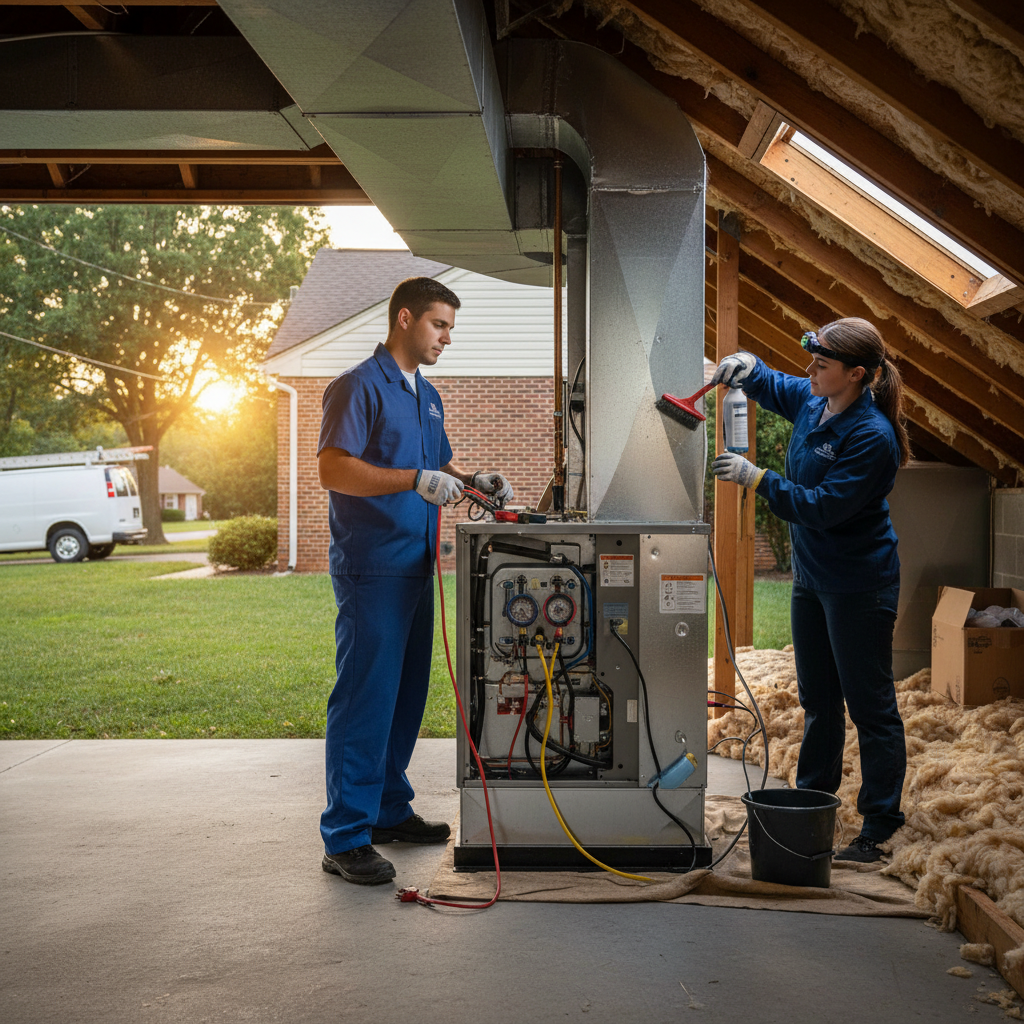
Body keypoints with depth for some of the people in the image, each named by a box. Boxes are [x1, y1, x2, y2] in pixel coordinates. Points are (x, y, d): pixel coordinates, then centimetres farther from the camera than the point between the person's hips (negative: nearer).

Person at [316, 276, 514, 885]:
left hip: (415, 565, 9)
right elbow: (333, 469, -19)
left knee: (407, 693, 14)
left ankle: (390, 810, 26)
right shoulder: (359, 386, -9)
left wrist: (475, 482, 9)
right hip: (371, 567, -9)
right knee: (365, 697, -8)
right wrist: (415, 480, -26)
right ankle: (346, 838, -2)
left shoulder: (428, 395, 19)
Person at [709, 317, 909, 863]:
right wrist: (746, 366, -2)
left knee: (870, 704, -1)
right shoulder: (812, 400, 1)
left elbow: (824, 506, -26)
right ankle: (812, 799, 33)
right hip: (811, 576, 9)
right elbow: (769, 387, 20)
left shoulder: (872, 436, -24)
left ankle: (879, 826, 8)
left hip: (858, 587, -9)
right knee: (817, 697, 19)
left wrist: (756, 478, -24)